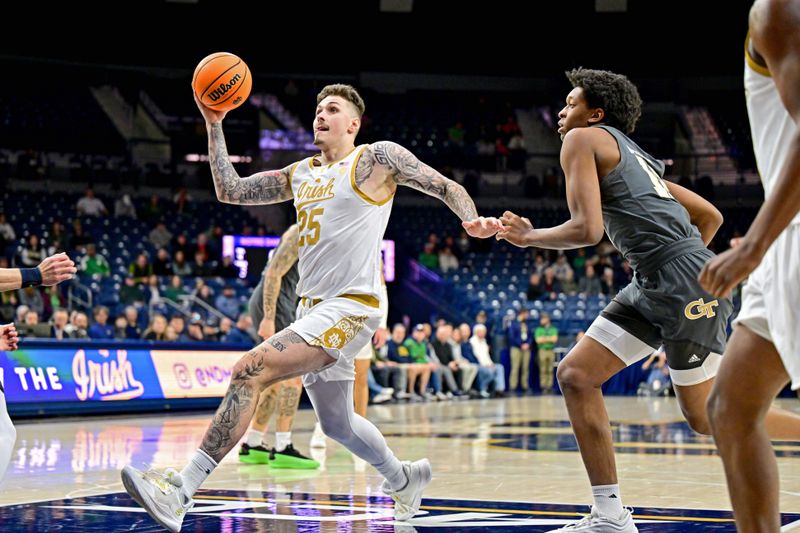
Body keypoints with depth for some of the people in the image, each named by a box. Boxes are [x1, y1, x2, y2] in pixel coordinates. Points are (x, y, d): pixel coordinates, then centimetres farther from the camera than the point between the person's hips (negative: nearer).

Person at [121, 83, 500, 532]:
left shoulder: (378, 157, -1)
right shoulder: (301, 174, 18)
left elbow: (447, 188, -1)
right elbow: (230, 191, 17)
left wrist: (472, 221, -21)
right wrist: (215, 127, 10)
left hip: (351, 308, -9)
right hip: (314, 307, 9)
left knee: (251, 370, -25)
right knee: (337, 423, 21)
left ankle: (180, 493, -30)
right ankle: (405, 479, 47)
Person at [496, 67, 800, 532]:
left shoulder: (582, 139, 0)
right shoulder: (634, 156, 25)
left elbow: (587, 229, -14)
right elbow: (711, 216, 25)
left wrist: (529, 237, 1)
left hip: (685, 284, -9)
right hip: (653, 287, 9)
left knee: (706, 416, -1)